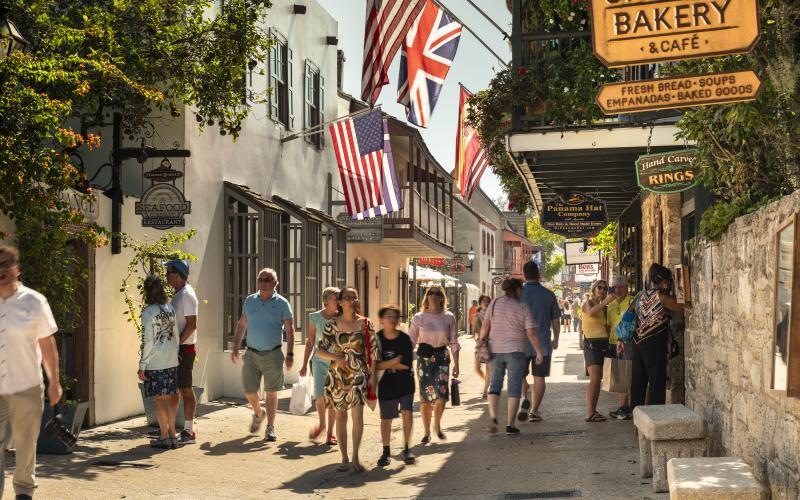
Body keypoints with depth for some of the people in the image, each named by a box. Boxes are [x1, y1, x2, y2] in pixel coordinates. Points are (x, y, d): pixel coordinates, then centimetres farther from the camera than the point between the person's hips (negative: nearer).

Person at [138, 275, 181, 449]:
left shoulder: (148, 312, -12)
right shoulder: (170, 308, 6)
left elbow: (147, 342, -13)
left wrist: (142, 366, -7)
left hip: (155, 363, -6)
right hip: (171, 361, 6)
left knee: (159, 399, 1)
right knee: (169, 397, 12)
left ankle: (164, 436, 6)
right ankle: (172, 434, 16)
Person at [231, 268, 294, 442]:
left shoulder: (281, 303, -3)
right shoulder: (249, 301, 8)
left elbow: (290, 330, -3)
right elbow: (241, 325, 15)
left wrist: (290, 354, -10)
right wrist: (236, 347, 10)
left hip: (273, 354, -3)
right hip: (252, 353, 3)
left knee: (271, 392, 0)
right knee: (249, 390, 5)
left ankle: (270, 427, 10)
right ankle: (258, 413, 34)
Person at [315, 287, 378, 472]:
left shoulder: (366, 324, 1)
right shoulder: (332, 325, 2)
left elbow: (373, 351, 3)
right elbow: (320, 350, 2)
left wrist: (373, 375, -2)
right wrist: (336, 358, -14)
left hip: (359, 374, -1)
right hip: (337, 374, 1)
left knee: (357, 413, -14)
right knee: (340, 415, 6)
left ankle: (355, 457, -7)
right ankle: (344, 458, 15)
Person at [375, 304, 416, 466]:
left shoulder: (404, 338, -8)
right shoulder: (377, 339, -6)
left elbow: (407, 365, -13)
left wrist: (385, 364, -12)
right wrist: (395, 361, -16)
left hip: (405, 382, -1)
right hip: (386, 384, 1)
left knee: (407, 412, -13)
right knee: (386, 418, 7)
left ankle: (406, 449, 1)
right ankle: (386, 451, 21)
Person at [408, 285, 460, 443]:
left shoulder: (448, 317, 3)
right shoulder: (418, 318, 0)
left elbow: (454, 342, 7)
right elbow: (410, 341, 2)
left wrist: (456, 364, 3)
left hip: (442, 357, 0)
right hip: (424, 357, 0)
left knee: (441, 394, -10)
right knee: (425, 397, 1)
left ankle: (437, 426, 17)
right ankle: (427, 432, 15)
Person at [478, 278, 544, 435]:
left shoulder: (494, 303, 2)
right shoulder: (523, 308, -4)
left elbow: (485, 326, 1)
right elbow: (531, 333, -6)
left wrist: (481, 343, 10)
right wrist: (539, 352, 2)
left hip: (495, 350, 3)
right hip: (516, 351, -3)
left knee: (495, 383, 13)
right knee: (514, 387, 3)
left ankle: (493, 417, -5)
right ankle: (510, 425, 1)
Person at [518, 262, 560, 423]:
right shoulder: (549, 295, -1)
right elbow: (555, 320, 6)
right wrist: (556, 339, 21)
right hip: (543, 343, 1)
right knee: (539, 377, 9)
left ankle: (524, 398, -12)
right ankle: (534, 411, 10)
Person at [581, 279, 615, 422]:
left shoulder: (603, 308, 18)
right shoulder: (588, 303, -3)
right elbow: (591, 312, -27)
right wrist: (605, 302, -37)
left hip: (603, 344, 7)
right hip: (591, 343, -7)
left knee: (598, 379, 4)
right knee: (595, 379, -15)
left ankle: (593, 411, 8)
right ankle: (589, 413, -17)